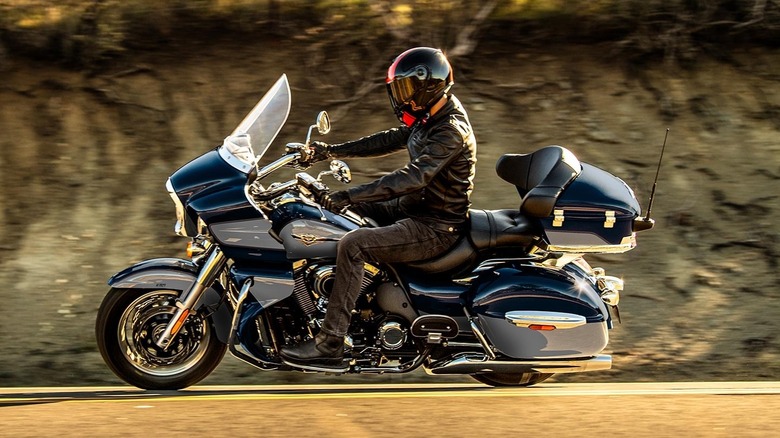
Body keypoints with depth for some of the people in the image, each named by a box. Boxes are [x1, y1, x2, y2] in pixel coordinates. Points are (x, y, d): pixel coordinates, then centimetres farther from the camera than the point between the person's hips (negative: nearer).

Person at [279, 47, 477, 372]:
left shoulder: (451, 132, -23)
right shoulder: (432, 118, 8)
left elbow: (412, 178, -32)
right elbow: (389, 141, 19)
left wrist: (348, 196, -34)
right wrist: (332, 151, 14)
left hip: (436, 227, -11)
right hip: (414, 207, 11)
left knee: (352, 245, -26)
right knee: (347, 209, 15)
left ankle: (329, 347, -25)